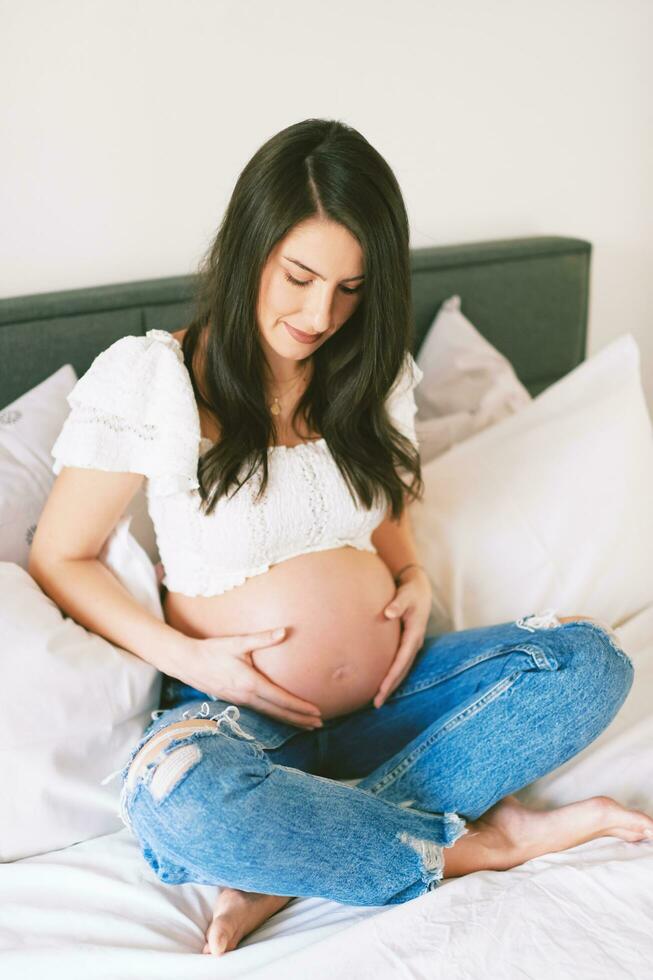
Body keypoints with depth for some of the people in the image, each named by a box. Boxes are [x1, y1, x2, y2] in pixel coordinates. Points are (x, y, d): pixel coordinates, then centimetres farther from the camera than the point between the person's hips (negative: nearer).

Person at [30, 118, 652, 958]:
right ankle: (476, 842, -18)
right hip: (249, 714, -4)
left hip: (387, 695, 5)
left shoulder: (371, 378, 7)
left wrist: (414, 581, 1)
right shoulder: (149, 379, -8)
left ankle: (293, 866, -25)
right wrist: (183, 656, -16)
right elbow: (58, 558, -3)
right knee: (170, 794, -39)